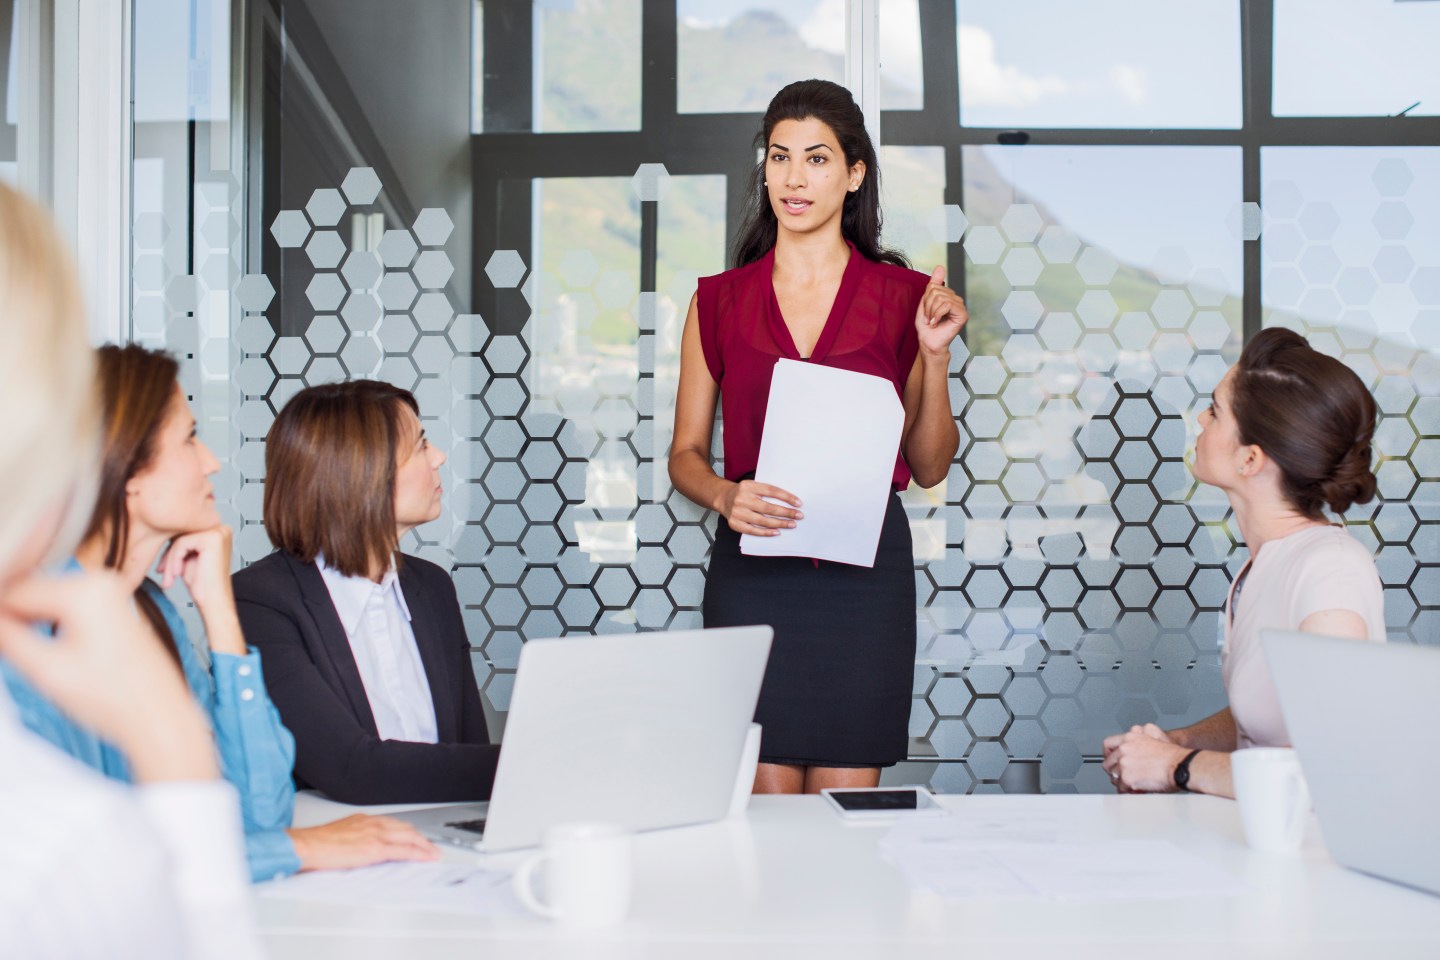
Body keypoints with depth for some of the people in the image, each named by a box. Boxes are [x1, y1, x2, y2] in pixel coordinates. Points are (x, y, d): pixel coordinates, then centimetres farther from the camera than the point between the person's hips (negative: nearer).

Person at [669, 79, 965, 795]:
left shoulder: (903, 298, 4)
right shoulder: (720, 300, 6)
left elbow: (930, 467, 7)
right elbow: (685, 454, 8)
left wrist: (934, 355, -6)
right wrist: (726, 495, -12)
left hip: (864, 568, 0)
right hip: (752, 571, 0)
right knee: (765, 801, 0)